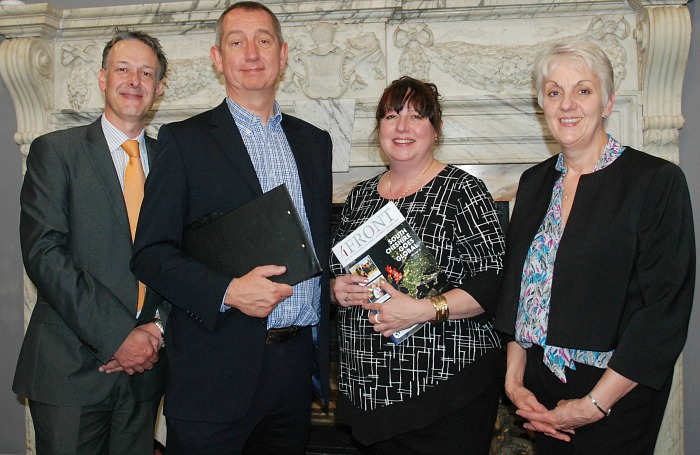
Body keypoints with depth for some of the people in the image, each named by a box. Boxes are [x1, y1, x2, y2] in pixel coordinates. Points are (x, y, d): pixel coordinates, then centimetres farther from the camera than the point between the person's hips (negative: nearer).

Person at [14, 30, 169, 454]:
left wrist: (157, 328, -8)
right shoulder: (55, 151, -2)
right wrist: (117, 335, -17)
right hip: (71, 367, -3)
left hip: (144, 367, 4)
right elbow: (43, 253, -12)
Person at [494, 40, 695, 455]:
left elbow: (666, 310, -15)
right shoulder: (535, 182, 6)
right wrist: (515, 378, 0)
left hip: (617, 397, -5)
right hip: (540, 387, 5)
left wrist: (594, 404, -16)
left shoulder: (657, 181, -11)